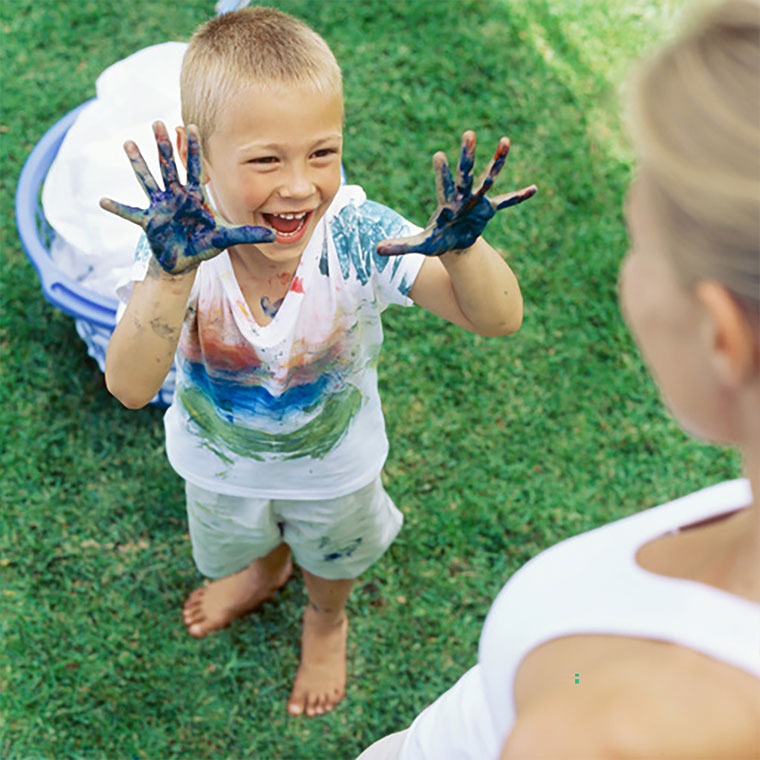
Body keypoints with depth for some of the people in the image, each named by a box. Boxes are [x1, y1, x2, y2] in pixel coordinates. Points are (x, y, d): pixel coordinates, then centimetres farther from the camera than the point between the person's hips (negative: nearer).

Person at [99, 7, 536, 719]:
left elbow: (498, 320, -37)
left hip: (332, 463, 0)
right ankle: (264, 570, 74)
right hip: (219, 460, 1)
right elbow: (130, 387, -46)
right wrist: (172, 272, -62)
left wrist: (462, 247, -58)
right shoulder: (182, 240, -36)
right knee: (237, 542, 36)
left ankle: (326, 620, 70)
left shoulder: (358, 235, -37)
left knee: (332, 557, 33)